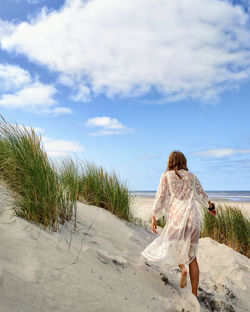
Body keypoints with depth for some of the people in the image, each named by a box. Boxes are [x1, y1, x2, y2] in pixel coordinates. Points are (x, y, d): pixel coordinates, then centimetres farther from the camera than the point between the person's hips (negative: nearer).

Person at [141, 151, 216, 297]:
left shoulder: (166, 176, 3)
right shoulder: (192, 176, 13)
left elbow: (161, 197, -3)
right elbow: (201, 194, 24)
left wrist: (154, 217, 0)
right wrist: (210, 206, 41)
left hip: (177, 217, -4)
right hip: (193, 218, 4)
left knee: (170, 244, 20)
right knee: (192, 256, 12)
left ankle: (182, 268, -7)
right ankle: (194, 294, 14)